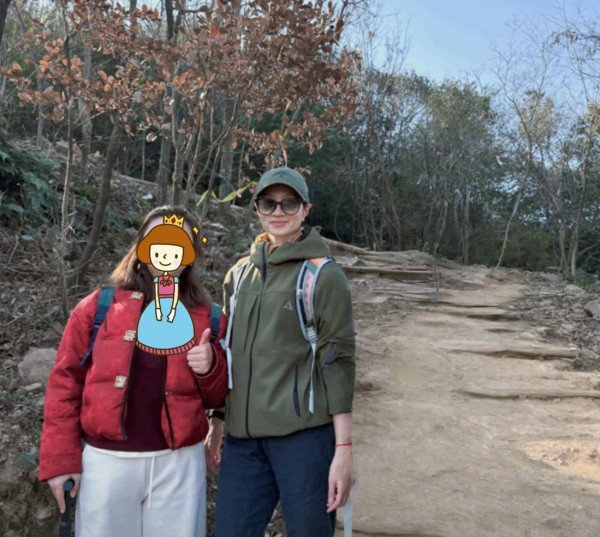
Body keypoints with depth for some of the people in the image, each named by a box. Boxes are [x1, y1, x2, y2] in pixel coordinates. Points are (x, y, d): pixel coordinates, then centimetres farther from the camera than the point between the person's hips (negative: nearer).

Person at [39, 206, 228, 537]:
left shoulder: (207, 318, 2)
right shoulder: (98, 307, -1)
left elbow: (216, 399, 8)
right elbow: (65, 383, 0)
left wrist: (209, 368, -13)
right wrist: (60, 458, -4)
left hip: (179, 462, 1)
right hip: (107, 460, -1)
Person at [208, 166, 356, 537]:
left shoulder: (324, 275, -5)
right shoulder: (240, 274, 10)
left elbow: (338, 363, -8)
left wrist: (343, 449, -11)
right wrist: (216, 426, 16)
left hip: (304, 433, -4)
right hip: (244, 436, 5)